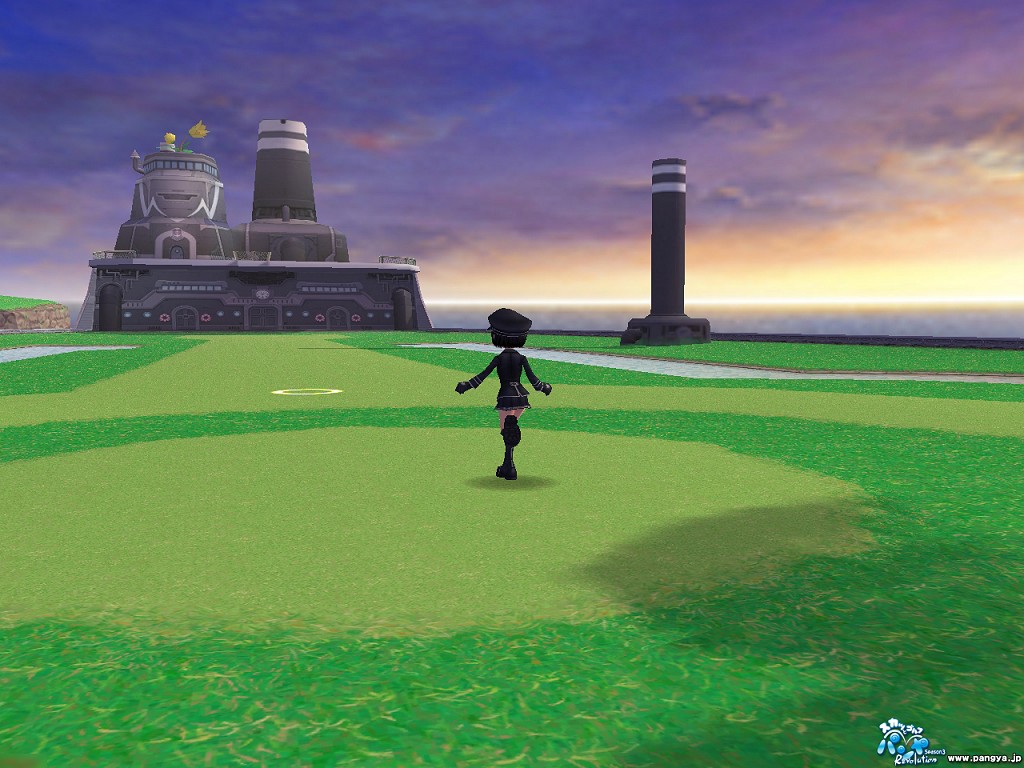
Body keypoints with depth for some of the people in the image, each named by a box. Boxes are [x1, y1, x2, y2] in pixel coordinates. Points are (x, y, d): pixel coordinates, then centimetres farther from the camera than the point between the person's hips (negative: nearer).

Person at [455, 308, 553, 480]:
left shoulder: (499, 358, -6)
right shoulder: (521, 358, 0)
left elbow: (482, 376, -7)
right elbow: (533, 379, 1)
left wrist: (466, 386, 5)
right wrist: (544, 388, 20)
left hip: (505, 397, -3)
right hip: (521, 396, 3)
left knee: (507, 432, 2)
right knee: (512, 430, 17)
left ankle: (510, 468, -1)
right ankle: (507, 465, 18)